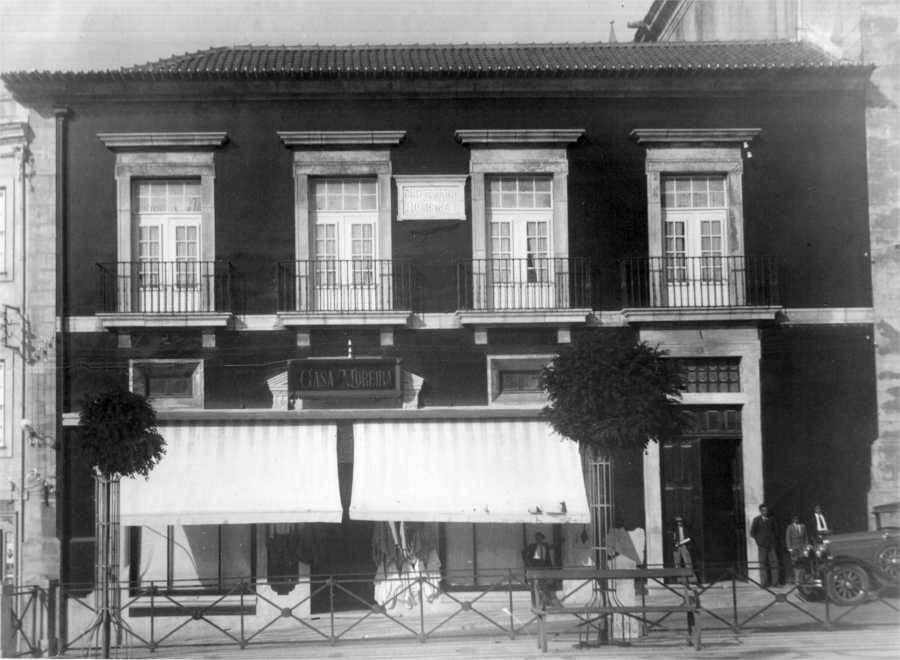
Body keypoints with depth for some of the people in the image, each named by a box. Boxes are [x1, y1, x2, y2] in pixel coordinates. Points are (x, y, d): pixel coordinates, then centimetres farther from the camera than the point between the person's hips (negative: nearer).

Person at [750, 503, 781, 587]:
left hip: (772, 544, 2)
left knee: (774, 563, -1)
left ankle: (775, 582, 2)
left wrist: (775, 539, 9)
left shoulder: (771, 519, 7)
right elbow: (752, 532, 4)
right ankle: (764, 583, -1)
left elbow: (775, 529, 17)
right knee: (763, 564, -3)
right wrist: (758, 539, -1)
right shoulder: (756, 520, 0)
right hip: (762, 545, -2)